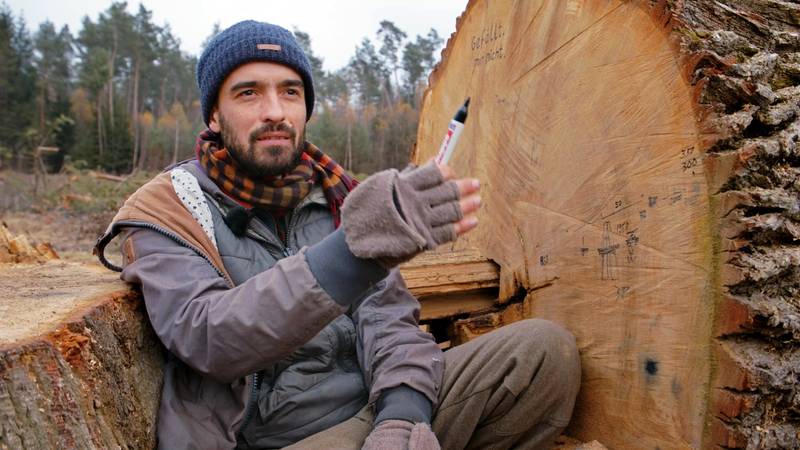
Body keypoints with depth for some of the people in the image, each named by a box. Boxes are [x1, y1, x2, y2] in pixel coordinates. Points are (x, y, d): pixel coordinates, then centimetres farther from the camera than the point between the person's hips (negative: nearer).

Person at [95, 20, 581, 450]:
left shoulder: (336, 195, 9)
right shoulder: (166, 212, -3)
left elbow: (388, 317, 1)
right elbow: (208, 337, -22)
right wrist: (351, 251, -37)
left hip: (373, 409, 5)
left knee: (544, 348, -12)